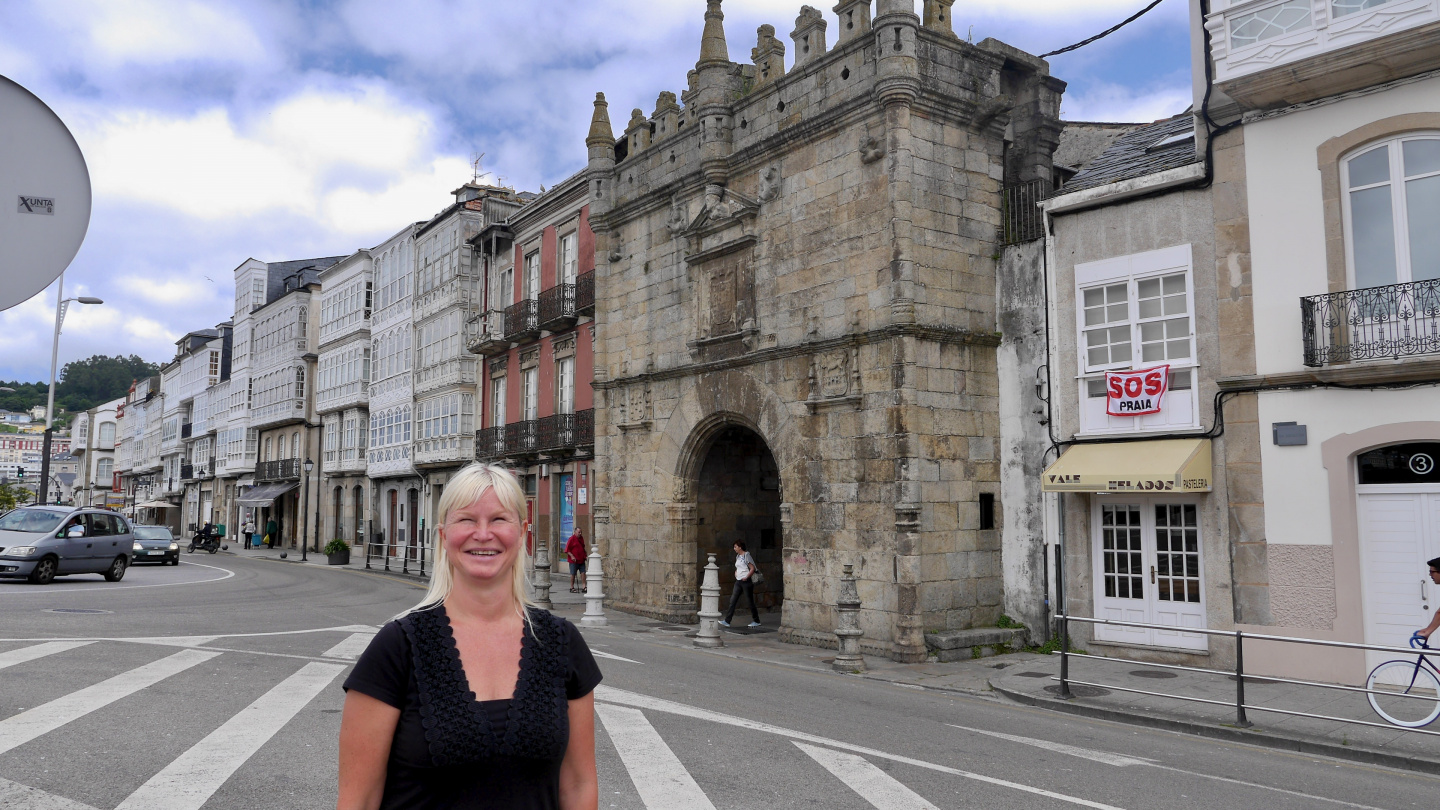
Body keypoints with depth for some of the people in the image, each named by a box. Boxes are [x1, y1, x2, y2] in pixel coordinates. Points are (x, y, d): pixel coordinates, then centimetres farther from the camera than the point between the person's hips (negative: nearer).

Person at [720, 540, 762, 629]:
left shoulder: (746, 555, -10)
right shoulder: (738, 556, 14)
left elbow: (752, 569, -14)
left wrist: (746, 577, -18)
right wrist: (736, 573, 10)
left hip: (746, 581, -8)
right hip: (738, 582, 8)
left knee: (750, 601, 2)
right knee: (733, 601, -1)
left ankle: (756, 621, 16)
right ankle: (727, 621, -4)